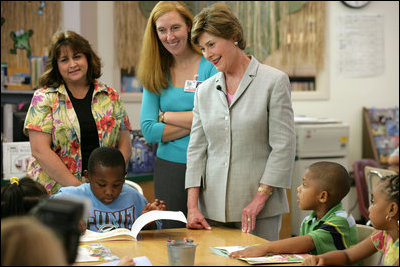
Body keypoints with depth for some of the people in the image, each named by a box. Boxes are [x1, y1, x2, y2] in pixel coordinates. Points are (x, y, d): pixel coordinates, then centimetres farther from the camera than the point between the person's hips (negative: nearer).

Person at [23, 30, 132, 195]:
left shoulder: (110, 97, 12)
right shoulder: (43, 98, 3)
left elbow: (124, 146, 11)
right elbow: (40, 151, -5)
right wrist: (78, 187, -11)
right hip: (54, 192, -1)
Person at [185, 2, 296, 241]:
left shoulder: (274, 81, -3)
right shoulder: (205, 91, 12)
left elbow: (284, 147, -7)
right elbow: (197, 150, 10)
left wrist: (259, 198, -12)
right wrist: (193, 206, 0)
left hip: (259, 208, -4)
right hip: (213, 209, 4)